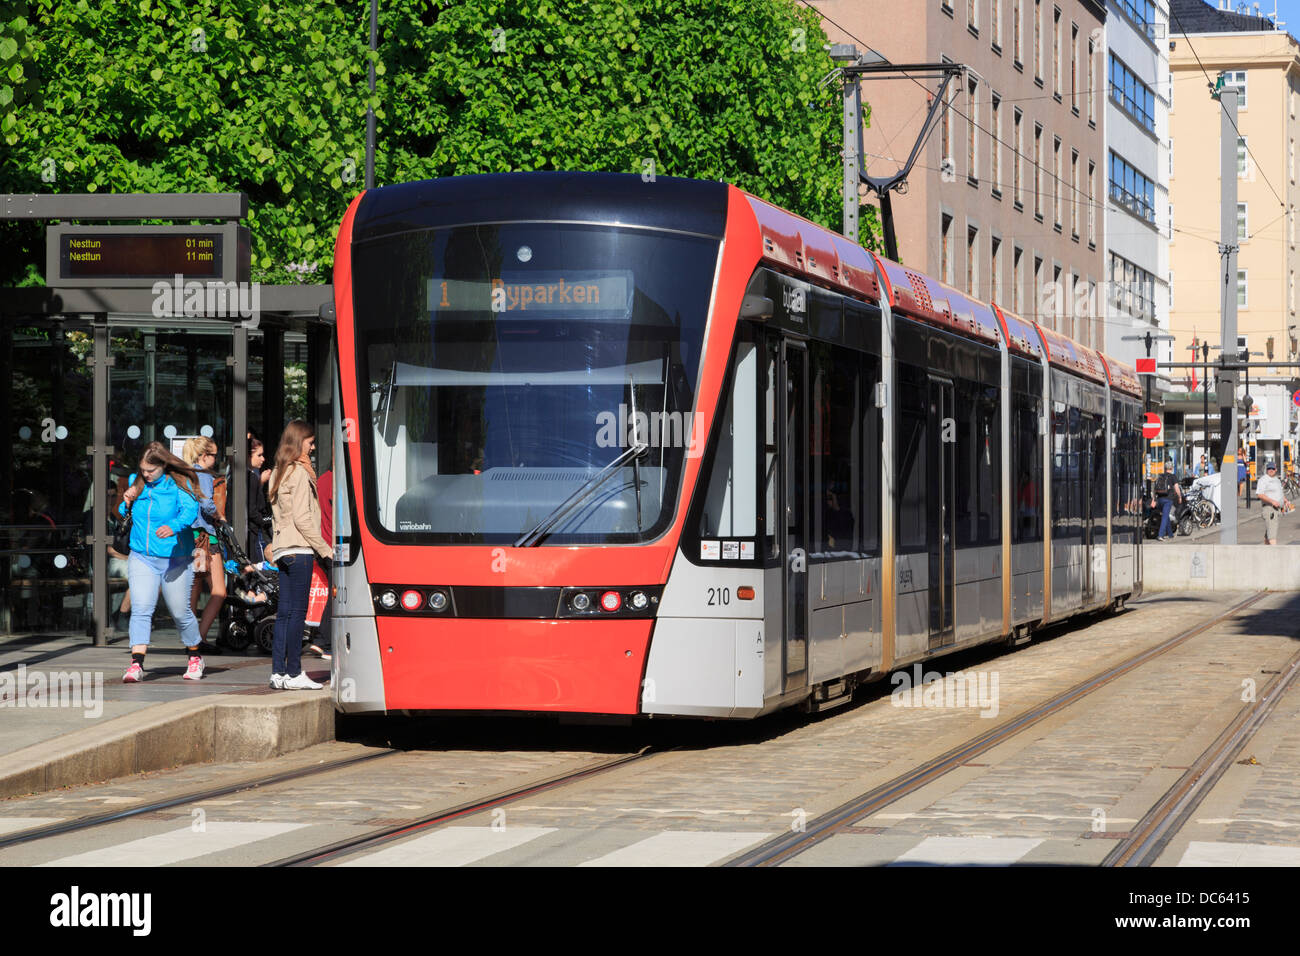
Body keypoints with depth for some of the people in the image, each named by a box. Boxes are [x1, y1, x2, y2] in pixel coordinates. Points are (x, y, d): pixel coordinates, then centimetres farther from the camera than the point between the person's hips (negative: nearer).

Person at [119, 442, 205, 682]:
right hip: (141, 557, 3)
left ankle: (195, 657, 31)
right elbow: (123, 515, 19)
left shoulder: (179, 484, -7)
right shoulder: (136, 482, 6)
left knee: (181, 612, 7)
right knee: (141, 608, -14)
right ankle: (136, 664, -21)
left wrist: (173, 526, -43)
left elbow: (190, 511, -23)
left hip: (175, 560, -3)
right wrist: (127, 503, -4)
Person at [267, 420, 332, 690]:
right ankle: (294, 674, -6)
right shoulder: (299, 473, -10)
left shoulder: (277, 473, 17)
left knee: (284, 612, 8)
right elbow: (302, 518, -14)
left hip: (282, 548, 9)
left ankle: (278, 671, 8)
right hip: (299, 548, -9)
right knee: (297, 611, -6)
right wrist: (325, 549, -10)